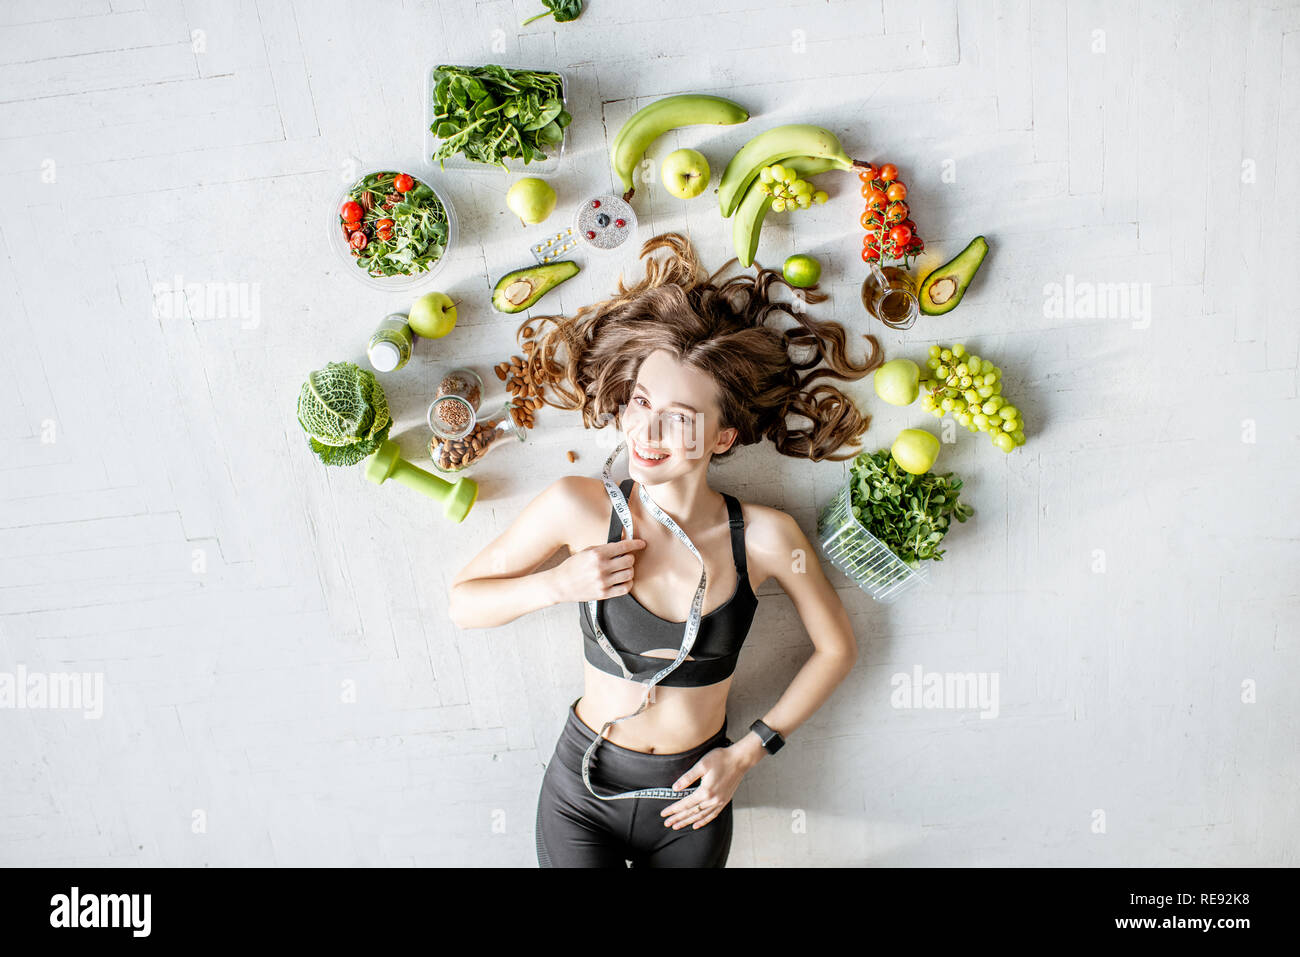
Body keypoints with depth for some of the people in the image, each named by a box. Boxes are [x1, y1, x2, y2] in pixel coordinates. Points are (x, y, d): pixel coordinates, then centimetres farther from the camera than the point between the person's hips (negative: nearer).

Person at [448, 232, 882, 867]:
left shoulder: (764, 537, -18)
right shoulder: (578, 506, -17)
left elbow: (836, 648, -1)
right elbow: (463, 602, -5)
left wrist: (748, 751, -3)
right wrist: (558, 583, -22)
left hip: (691, 801, 1)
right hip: (581, 791, 0)